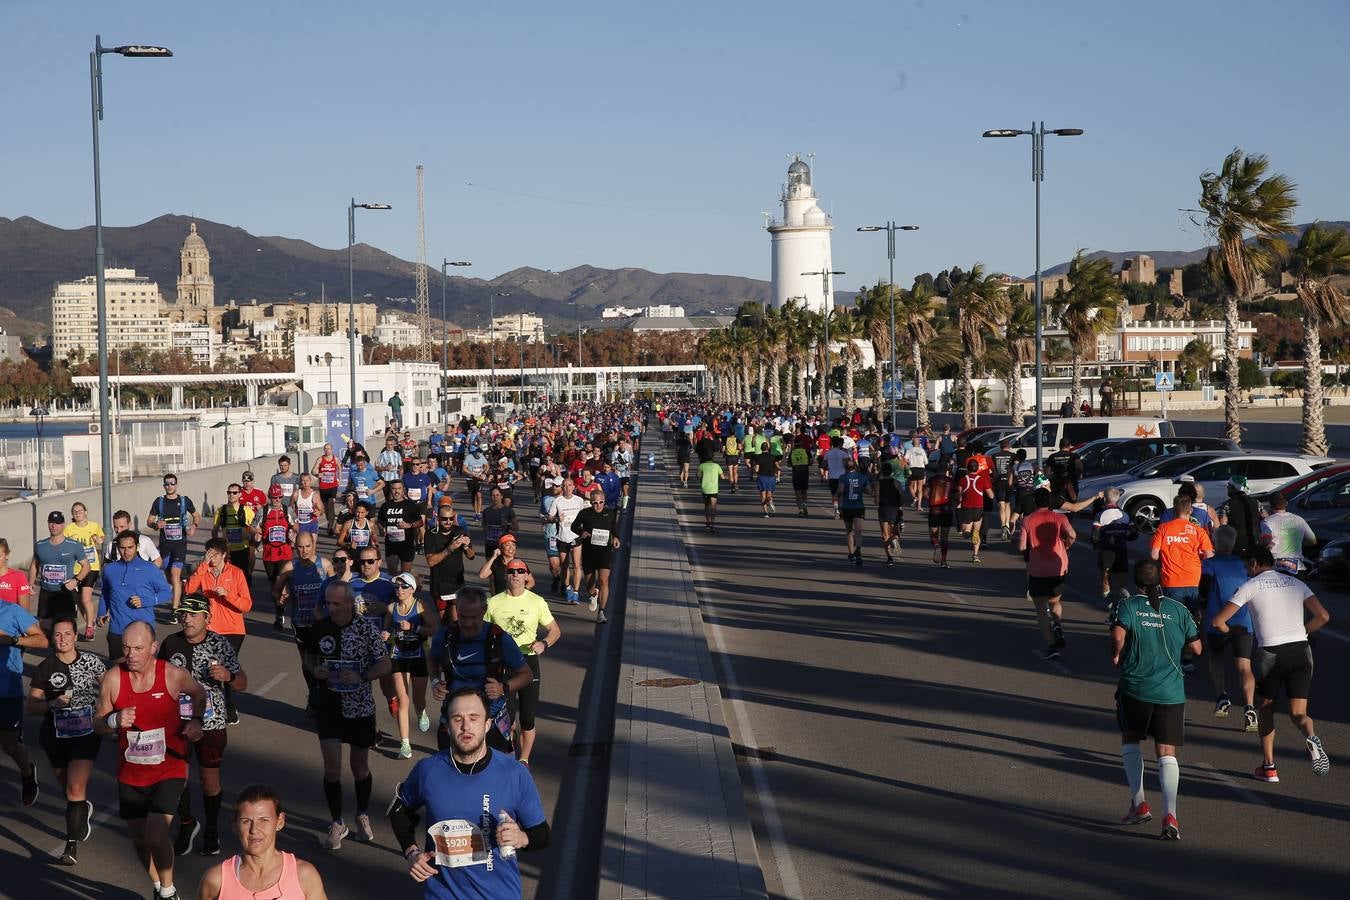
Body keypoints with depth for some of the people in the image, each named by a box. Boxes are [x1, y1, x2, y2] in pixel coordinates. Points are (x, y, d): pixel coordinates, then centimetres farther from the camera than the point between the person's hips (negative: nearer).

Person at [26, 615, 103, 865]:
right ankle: (83, 809, 49)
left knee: (75, 787, -14)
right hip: (56, 735, 2)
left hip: (86, 734, -2)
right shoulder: (45, 669, -5)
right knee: (68, 788, 14)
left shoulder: (90, 661, -5)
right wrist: (53, 704, -21)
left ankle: (72, 845, -9)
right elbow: (31, 707, -3)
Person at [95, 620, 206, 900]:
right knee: (140, 839, 16)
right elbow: (97, 724, 0)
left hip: (168, 770, -3)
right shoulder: (113, 679, -10)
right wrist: (115, 721, -21)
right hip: (130, 774, 3)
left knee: (156, 835, -19)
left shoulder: (173, 675, -13)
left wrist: (196, 720, -7)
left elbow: (199, 693, 10)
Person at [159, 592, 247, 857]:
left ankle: (211, 831, 28)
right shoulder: (170, 643, -2)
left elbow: (242, 684, -7)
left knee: (210, 778, 8)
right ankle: (187, 824, 32)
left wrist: (228, 676, -27)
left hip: (210, 722, -2)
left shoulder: (220, 644, -10)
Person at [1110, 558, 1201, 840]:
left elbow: (1118, 635, -20)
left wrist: (1116, 655, -1)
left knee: (1130, 740, 21)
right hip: (1172, 692, 2)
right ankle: (1170, 814, -16)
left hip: (1135, 688, -1)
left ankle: (1139, 803, 11)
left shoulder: (1127, 606, -2)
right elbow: (1196, 648, 7)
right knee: (1167, 754, 1)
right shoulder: (1179, 610, 6)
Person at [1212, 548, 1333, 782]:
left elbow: (1218, 621, 0)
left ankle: (1269, 767, 17)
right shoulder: (1296, 583, 14)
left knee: (1266, 709, 19)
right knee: (1298, 714, 4)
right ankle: (1311, 738, -31)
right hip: (1301, 650, 2)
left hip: (1270, 652, -2)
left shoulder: (1251, 586, 3)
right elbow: (1323, 616, 5)